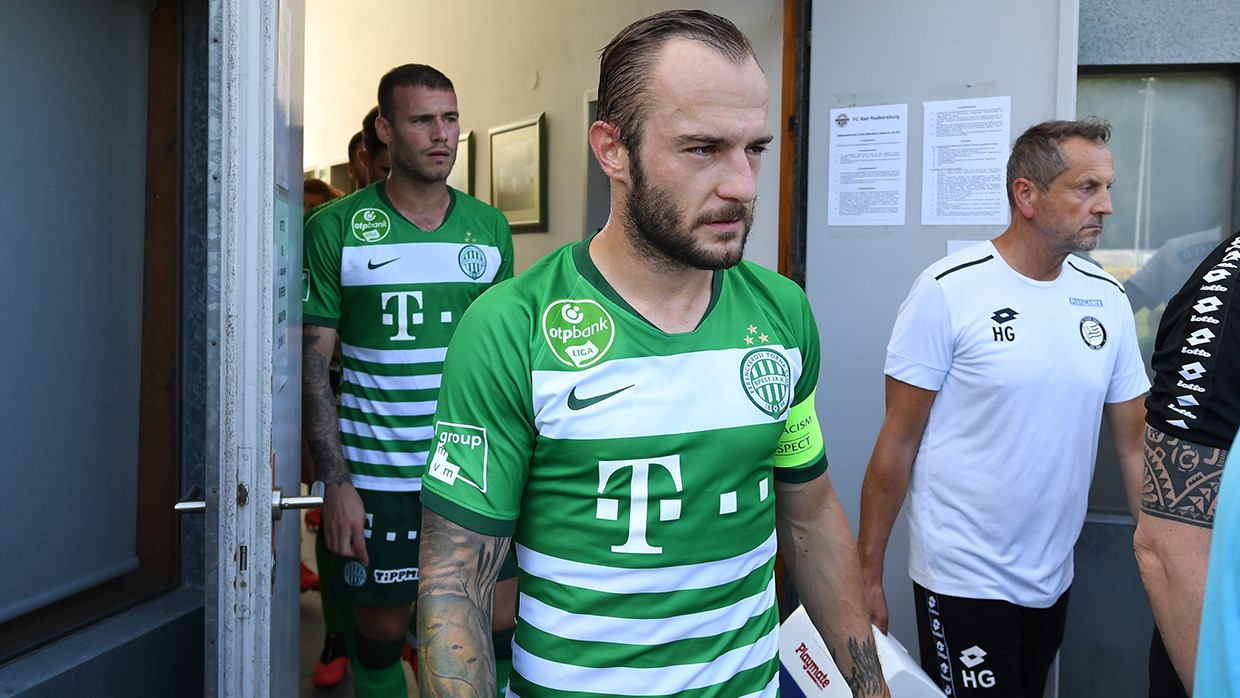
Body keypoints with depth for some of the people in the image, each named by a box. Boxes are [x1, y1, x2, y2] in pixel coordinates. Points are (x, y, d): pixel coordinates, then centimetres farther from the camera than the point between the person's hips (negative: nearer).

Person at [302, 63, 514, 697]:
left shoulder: (490, 228, 6)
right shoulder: (334, 230, -4)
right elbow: (313, 364, -4)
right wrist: (336, 484, -10)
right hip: (376, 476, -2)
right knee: (380, 632, 11)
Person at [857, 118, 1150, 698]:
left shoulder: (1107, 299, 2)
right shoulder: (949, 290, -13)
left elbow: (1135, 446, 6)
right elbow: (897, 444, -11)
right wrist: (868, 575, -9)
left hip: (1054, 581, 6)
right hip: (962, 581, -5)